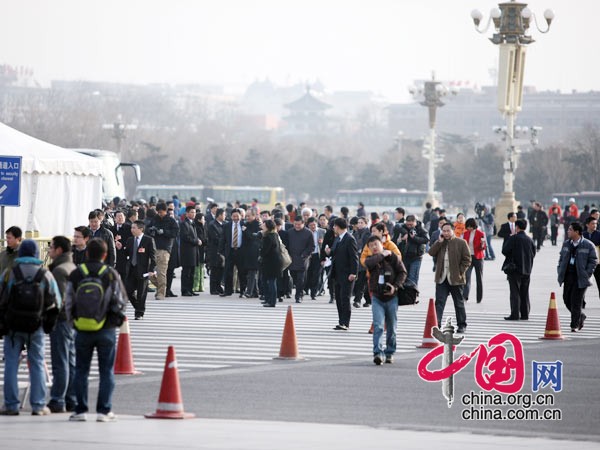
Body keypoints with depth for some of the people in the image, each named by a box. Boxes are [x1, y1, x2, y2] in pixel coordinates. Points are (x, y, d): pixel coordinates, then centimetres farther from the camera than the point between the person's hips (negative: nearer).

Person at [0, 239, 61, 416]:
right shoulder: (45, 275, -1)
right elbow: (56, 303, 3)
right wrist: (48, 322, 17)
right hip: (36, 328, 1)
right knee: (37, 365, 7)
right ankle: (38, 406, 6)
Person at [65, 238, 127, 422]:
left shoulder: (75, 275, -2)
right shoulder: (111, 274, -7)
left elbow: (69, 303, 1)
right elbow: (120, 301, -4)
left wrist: (73, 320, 17)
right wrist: (118, 317, 16)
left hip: (82, 330, 1)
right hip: (106, 330, -1)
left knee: (81, 370, 10)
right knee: (106, 371, 6)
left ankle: (80, 410, 8)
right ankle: (104, 410, 3)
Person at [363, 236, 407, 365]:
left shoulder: (392, 257, 1)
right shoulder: (371, 259, 5)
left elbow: (402, 272, 0)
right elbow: (369, 263, -20)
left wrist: (395, 286, -12)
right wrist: (382, 255, -9)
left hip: (391, 297, 0)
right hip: (377, 297, 0)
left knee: (391, 328, 8)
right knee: (378, 326, -14)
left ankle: (390, 353, 20)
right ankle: (378, 353, -20)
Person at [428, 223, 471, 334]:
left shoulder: (461, 243, -2)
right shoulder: (439, 243, 12)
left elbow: (467, 260, -4)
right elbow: (431, 252, -4)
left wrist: (460, 272, -12)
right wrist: (440, 241, -11)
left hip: (455, 279, -3)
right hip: (441, 278, 3)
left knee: (459, 303, 9)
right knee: (439, 302, -6)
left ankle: (462, 325, 20)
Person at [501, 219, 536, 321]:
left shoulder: (513, 238, -11)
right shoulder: (530, 240, 5)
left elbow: (504, 251, -13)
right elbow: (533, 254, 9)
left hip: (514, 268, -5)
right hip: (526, 270, 5)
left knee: (515, 292, -3)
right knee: (524, 293, 11)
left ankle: (515, 314, -7)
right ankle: (525, 314, 12)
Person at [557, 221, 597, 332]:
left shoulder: (588, 245, -5)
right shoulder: (566, 244, 12)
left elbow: (593, 261, -4)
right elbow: (561, 259, 18)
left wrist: (586, 275, -11)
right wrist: (560, 272, 6)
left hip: (580, 278, -6)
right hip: (568, 276, 6)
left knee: (576, 301, -7)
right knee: (567, 299, 7)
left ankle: (575, 325, 1)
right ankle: (580, 317, 29)